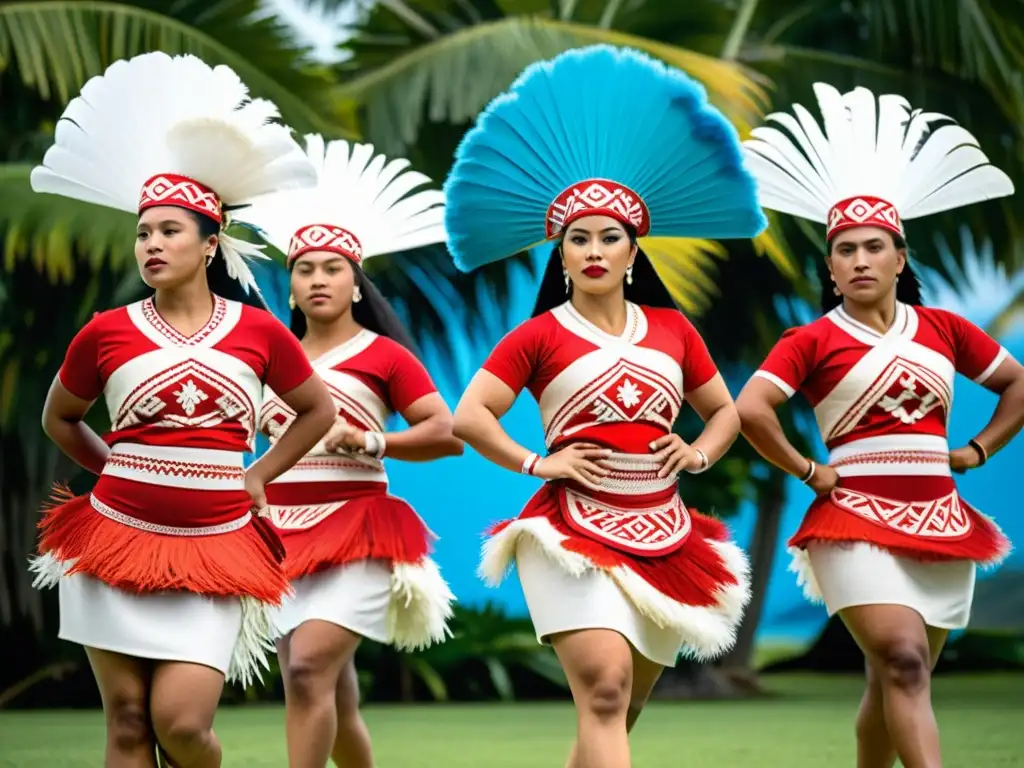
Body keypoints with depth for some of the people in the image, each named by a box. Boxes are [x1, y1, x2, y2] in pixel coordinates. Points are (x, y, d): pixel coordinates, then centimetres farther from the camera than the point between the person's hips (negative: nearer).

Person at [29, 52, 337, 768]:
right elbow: (58, 418, 18)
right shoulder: (107, 333, 1)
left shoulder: (259, 331, 1)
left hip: (214, 551, -1)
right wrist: (121, 468, 10)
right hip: (118, 542, 1)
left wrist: (258, 476, 10)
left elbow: (319, 411, 16)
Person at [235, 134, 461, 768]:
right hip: (284, 538, 6)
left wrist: (368, 441, -17)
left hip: (355, 534, -6)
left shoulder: (385, 356, -1)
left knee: (310, 669, -21)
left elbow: (448, 434, -7)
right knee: (332, 697, 10)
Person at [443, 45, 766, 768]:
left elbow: (727, 411, 21)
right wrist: (537, 464, -12)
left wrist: (699, 453, 3)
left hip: (663, 538, 5)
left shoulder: (672, 329, 12)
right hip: (578, 529, -5)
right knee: (604, 686, -22)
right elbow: (470, 416, -3)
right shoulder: (540, 337, 1)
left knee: (618, 710, 11)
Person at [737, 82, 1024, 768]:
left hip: (940, 524, 5)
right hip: (859, 522, -5)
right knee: (904, 661, -21)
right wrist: (808, 472, -11)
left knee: (895, 683, 10)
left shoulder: (943, 329, 10)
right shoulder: (813, 341, -2)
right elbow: (751, 408, -15)